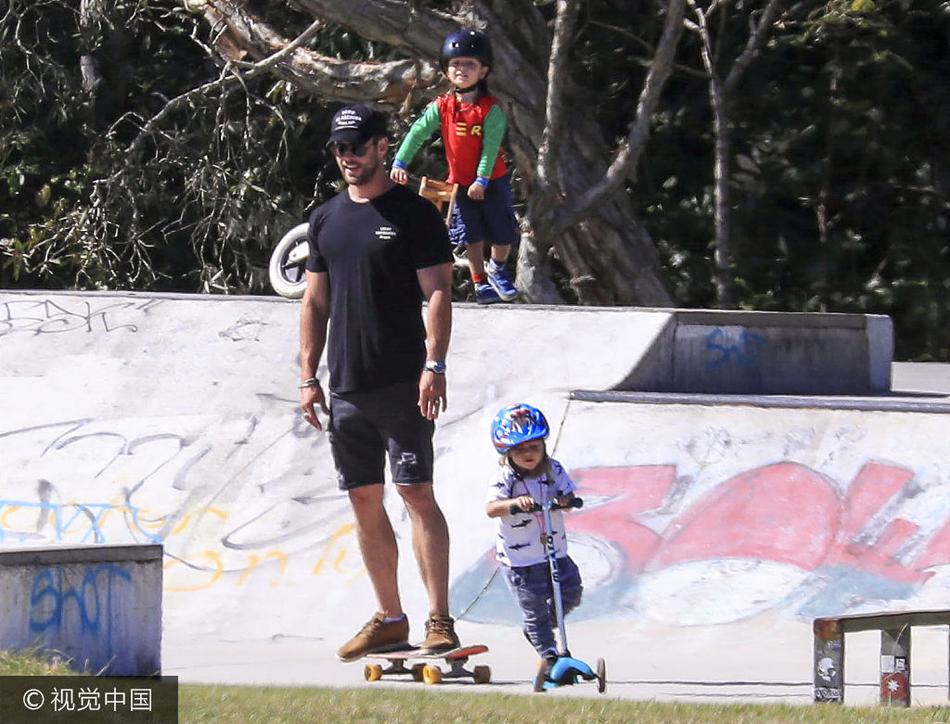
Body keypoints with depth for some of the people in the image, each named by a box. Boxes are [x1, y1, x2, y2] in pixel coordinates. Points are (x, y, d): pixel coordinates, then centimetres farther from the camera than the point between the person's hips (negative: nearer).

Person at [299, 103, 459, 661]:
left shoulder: (414, 214, -2)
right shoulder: (326, 219, 15)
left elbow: (438, 292, -8)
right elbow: (316, 302, 18)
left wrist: (434, 365, -18)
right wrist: (309, 376, 11)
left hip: (402, 384, -6)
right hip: (346, 387, 6)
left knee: (417, 493, -11)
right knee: (365, 501, 7)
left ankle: (440, 620, -13)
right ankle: (390, 620, 14)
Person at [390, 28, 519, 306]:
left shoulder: (490, 109, -15)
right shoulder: (442, 107, -8)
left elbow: (490, 146, -18)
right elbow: (418, 132, -11)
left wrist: (482, 179, -22)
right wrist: (400, 163, -21)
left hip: (492, 181, -2)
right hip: (461, 183, 2)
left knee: (503, 235, 3)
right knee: (473, 237, 7)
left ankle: (497, 270, 30)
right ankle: (481, 283, 20)